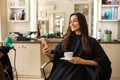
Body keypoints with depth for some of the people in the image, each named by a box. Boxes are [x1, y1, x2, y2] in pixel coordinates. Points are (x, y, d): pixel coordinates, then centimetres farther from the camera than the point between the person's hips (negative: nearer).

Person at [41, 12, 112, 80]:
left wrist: (83, 61, -10)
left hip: (78, 73, -3)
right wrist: (48, 54, -8)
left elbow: (103, 62, 0)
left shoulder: (91, 42, 4)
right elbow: (55, 57, 16)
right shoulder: (66, 40, 15)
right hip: (61, 71, 3)